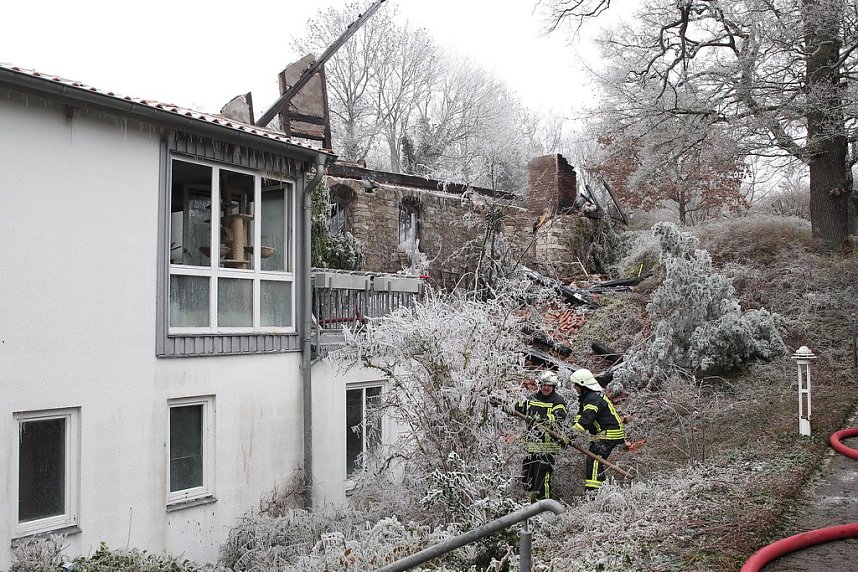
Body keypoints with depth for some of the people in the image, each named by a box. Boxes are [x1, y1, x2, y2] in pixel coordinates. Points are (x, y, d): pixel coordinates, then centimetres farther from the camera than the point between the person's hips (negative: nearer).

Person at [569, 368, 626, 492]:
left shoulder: (594, 398, -20)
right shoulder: (587, 397, 15)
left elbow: (587, 418, -33)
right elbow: (581, 416, 13)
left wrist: (573, 433, -39)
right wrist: (573, 428, -3)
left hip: (609, 434, -11)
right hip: (604, 433, 11)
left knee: (593, 460, -17)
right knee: (595, 460, 17)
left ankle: (592, 490, -21)